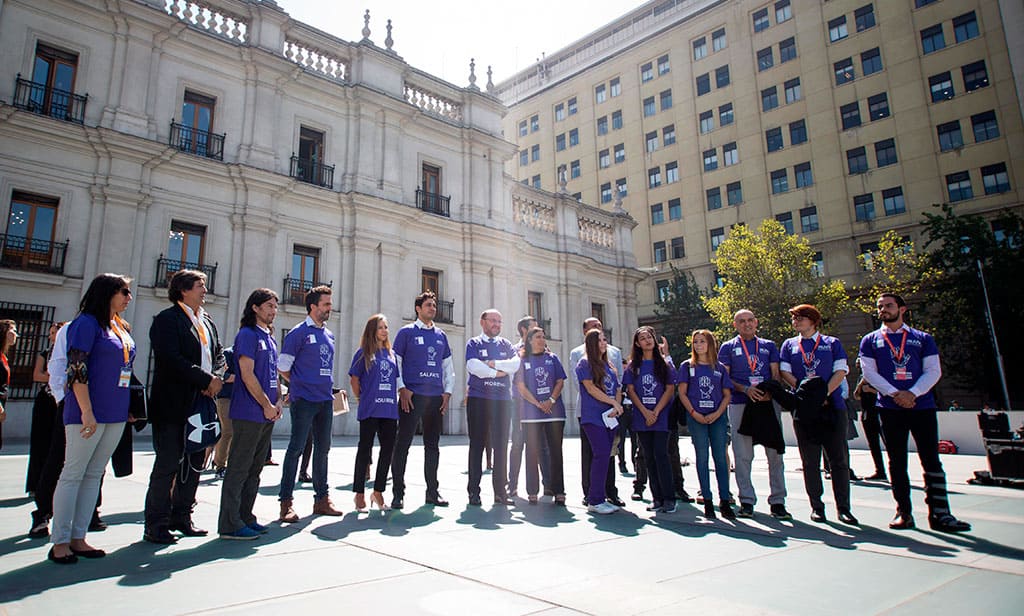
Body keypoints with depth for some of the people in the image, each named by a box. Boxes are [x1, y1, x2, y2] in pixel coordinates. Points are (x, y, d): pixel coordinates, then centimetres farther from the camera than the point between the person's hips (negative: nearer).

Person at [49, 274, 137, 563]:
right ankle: (59, 542, 11)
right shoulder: (87, 323, -8)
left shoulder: (122, 328, 14)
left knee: (94, 475, 11)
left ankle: (78, 539, 19)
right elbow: (76, 370, -14)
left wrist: (129, 408, 15)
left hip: (116, 414, 8)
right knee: (73, 474, 1)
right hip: (90, 412, -8)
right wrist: (87, 412, -19)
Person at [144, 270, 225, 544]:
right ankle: (156, 525, 11)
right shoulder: (167, 319, -7)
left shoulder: (207, 321, 16)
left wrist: (216, 378, -5)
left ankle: (181, 517, 25)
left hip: (201, 403, 8)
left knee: (194, 463, 13)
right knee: (167, 465, -1)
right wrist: (206, 380, -18)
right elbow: (171, 358, -19)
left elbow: (219, 355, 16)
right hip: (173, 406, -7)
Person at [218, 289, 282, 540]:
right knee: (239, 468, -2)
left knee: (254, 469, 13)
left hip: (267, 415, 9)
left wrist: (278, 401, 6)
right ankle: (230, 524, 4)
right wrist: (267, 405, -12)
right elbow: (247, 374, -15)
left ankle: (245, 517, 22)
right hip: (249, 413, -9)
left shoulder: (270, 338, 18)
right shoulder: (247, 334, -8)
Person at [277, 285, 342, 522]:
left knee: (322, 448, 11)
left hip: (325, 400, 7)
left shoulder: (329, 334, 15)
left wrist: (327, 387, 13)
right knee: (296, 448, -4)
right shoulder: (299, 332, -6)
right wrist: (301, 384, 4)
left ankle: (322, 498, 20)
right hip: (304, 400, -7)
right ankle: (286, 502, 4)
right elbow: (283, 367, -5)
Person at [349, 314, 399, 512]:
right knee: (365, 449, 2)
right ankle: (359, 494, 12)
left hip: (389, 410, 5)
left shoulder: (391, 354, 14)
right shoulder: (363, 353, 0)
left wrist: (394, 399, 11)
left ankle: (378, 492, 19)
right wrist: (363, 399, 4)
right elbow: (354, 380, 1)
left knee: (388, 449, 6)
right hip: (370, 410, -5)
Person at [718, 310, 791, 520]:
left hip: (769, 402, 2)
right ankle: (746, 501, 8)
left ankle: (777, 501, 8)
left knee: (775, 453, 0)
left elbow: (776, 374, 10)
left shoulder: (769, 346, 17)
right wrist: (745, 389, -12)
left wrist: (770, 392, -11)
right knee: (742, 455, 0)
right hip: (739, 404, -1)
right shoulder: (728, 347, 11)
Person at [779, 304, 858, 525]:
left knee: (839, 458, 0)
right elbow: (784, 372, 4)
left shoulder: (832, 343, 9)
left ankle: (843, 508, 8)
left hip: (832, 406, -1)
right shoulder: (789, 345, 13)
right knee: (810, 461, 4)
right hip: (803, 409, 1)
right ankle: (816, 506, 13)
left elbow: (840, 371, 0)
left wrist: (824, 392, -15)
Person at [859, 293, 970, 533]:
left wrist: (913, 393, -14)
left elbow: (934, 371, 1)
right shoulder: (870, 341, 9)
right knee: (897, 462, 4)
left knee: (931, 460, -2)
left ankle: (940, 514, 3)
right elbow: (869, 372, 0)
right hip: (890, 409, 0)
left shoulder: (923, 339, 10)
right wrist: (894, 394, -13)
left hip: (922, 406, 0)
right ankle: (904, 513, 11)